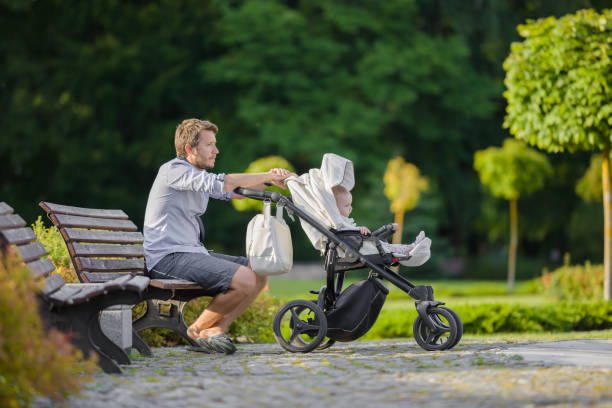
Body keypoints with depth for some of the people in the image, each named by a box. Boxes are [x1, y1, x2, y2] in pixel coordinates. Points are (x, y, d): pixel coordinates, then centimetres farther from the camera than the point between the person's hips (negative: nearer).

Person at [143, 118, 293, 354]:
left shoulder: (199, 176, 21)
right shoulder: (173, 170, -11)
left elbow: (236, 191, 13)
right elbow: (221, 184, -24)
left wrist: (270, 180, -6)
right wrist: (267, 176, -18)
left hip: (192, 252, 10)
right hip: (168, 257, -10)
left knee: (260, 273, 3)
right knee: (243, 280, -24)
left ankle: (216, 330, 0)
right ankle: (197, 330, -6)